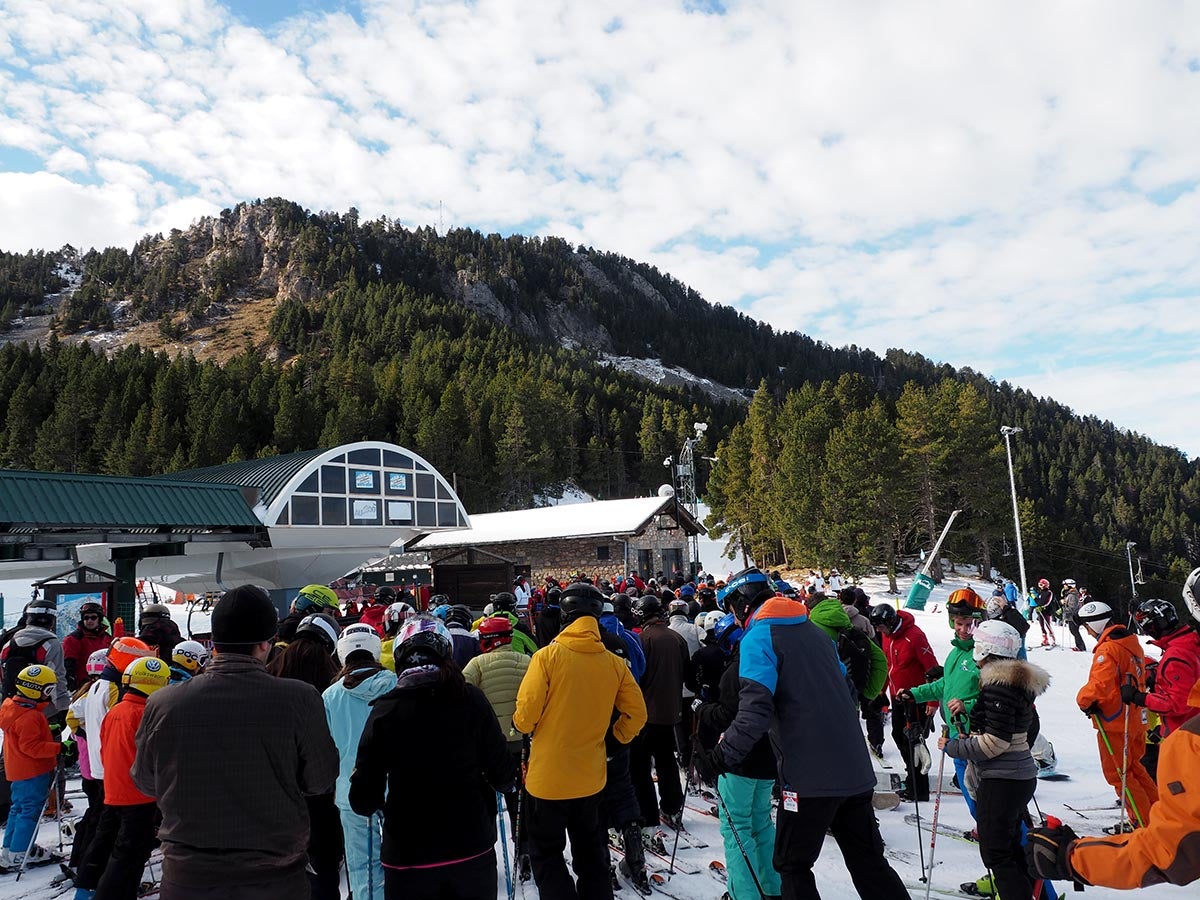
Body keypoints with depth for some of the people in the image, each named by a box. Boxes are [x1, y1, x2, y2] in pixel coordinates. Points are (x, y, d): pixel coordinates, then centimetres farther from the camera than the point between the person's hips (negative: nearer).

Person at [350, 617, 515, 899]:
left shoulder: (384, 710, -10)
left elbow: (363, 801, -9)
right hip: (473, 851, 0)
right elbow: (503, 777, -7)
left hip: (407, 857, 0)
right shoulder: (471, 699, -10)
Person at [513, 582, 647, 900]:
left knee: (546, 853, 14)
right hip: (591, 777, 4)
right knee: (591, 853, 22)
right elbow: (636, 713, -1)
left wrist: (523, 726, 5)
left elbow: (526, 714, -17)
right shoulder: (614, 663, -7)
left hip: (548, 776, -4)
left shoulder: (548, 656, -17)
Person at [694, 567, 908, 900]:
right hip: (855, 770, 7)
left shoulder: (758, 638, -10)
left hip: (810, 777, -7)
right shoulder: (814, 630, 14)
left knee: (792, 864, 9)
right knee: (869, 861, 18)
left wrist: (720, 757, -19)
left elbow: (754, 712, -22)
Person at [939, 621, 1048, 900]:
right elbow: (1030, 726, 21)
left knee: (995, 852, -1)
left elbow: (995, 742, -24)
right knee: (1011, 846, 20)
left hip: (1000, 780, -10)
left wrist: (953, 747, -12)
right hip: (1021, 775, 10)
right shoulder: (1018, 680, 10)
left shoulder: (998, 684, -21)